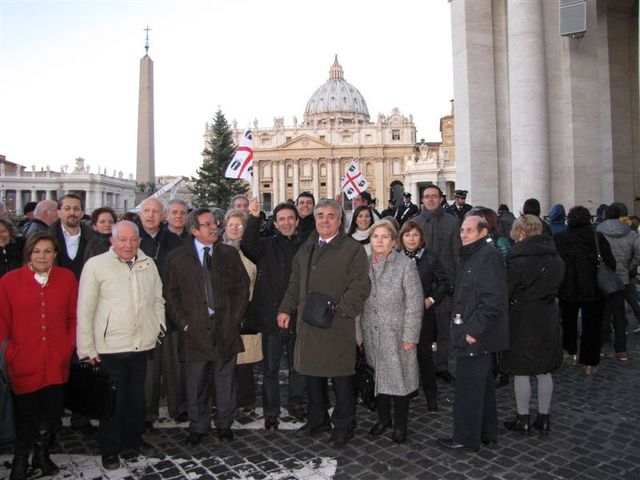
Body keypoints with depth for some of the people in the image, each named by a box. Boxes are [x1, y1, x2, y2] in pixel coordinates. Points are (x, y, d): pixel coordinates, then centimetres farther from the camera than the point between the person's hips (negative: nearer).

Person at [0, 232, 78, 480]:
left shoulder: (67, 278, 0)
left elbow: (74, 316, 6)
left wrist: (70, 344, -2)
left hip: (56, 363, 2)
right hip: (23, 364, -1)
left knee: (53, 410, 11)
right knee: (26, 415, 12)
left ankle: (41, 453, 39)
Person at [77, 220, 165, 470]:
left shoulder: (148, 264, 5)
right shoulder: (96, 265, -7)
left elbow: (158, 300, 17)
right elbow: (84, 309, -6)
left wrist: (159, 325, 7)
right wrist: (86, 348, -6)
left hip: (142, 345, 4)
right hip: (110, 347, -4)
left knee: (136, 396, 17)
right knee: (112, 400, 7)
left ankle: (133, 439, 36)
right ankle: (110, 449, 27)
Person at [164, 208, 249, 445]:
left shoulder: (230, 254, 7)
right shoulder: (177, 257, 2)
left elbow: (242, 286, 8)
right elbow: (170, 293, 2)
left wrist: (235, 317, 0)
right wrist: (183, 322, -5)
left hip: (226, 327, 1)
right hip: (194, 330, -1)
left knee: (225, 380, 10)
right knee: (195, 383, 8)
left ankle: (225, 425, 27)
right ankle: (198, 427, 27)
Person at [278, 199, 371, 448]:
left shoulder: (352, 249, -5)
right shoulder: (305, 249, 15)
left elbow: (361, 286, -11)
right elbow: (295, 283, 19)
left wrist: (339, 310, -19)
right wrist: (286, 309, 10)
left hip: (338, 326, -6)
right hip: (308, 323, 6)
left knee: (341, 377, 4)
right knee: (312, 372, 15)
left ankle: (343, 426, 21)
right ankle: (317, 419, 33)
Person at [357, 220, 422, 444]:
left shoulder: (406, 265, -9)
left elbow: (414, 303, -10)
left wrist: (409, 336, -12)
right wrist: (357, 332, 3)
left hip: (396, 333, -3)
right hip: (372, 333, 4)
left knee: (398, 378, 6)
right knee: (378, 377, 15)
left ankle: (400, 424, 25)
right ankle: (383, 418, 35)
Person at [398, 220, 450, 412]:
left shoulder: (430, 258, -1)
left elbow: (444, 283, 4)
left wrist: (432, 299, -7)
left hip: (424, 314, -1)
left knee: (425, 354, 4)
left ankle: (431, 396, 20)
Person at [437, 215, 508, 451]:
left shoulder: (489, 257, -16)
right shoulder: (472, 257, 16)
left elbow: (492, 300, -24)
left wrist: (473, 330, -22)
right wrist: (459, 325, 18)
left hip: (476, 337, -10)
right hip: (475, 336, 10)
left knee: (468, 387, -1)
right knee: (482, 385, 19)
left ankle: (466, 437, 12)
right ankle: (487, 432, 31)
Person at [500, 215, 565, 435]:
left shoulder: (518, 261, -18)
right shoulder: (556, 259, 2)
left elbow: (505, 293, -13)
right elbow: (556, 288, 12)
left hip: (523, 320, -6)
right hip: (549, 319, 6)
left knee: (521, 373, 7)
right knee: (544, 372, 15)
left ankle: (523, 419, 18)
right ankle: (543, 419, 26)